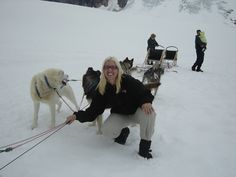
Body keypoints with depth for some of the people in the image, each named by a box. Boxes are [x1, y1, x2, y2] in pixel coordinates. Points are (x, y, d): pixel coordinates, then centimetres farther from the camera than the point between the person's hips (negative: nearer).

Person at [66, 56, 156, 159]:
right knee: (107, 131, -26)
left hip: (136, 111, -2)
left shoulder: (127, 80, -22)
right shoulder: (101, 89, -10)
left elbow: (143, 92, -22)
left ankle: (145, 145, -14)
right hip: (119, 115, 2)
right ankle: (123, 132, 11)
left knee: (149, 112, -35)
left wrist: (146, 101, -45)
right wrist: (77, 115, -19)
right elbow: (93, 110, -8)